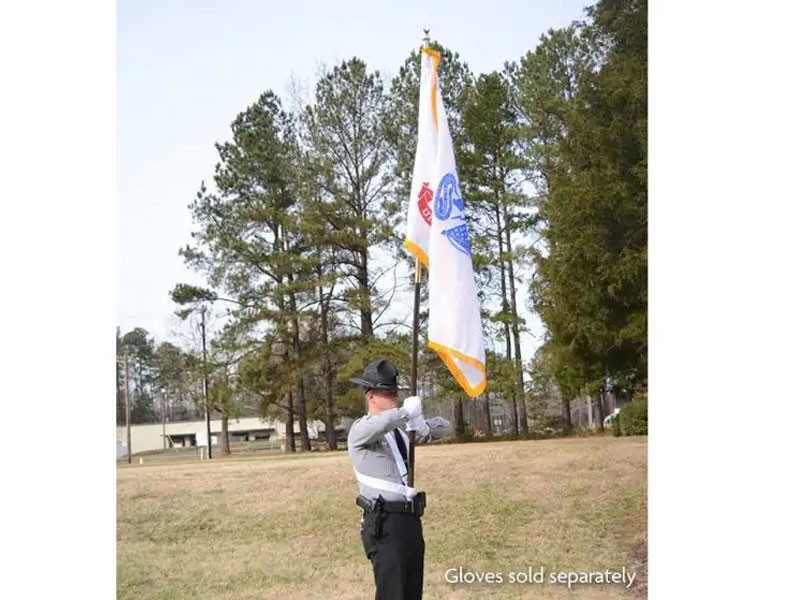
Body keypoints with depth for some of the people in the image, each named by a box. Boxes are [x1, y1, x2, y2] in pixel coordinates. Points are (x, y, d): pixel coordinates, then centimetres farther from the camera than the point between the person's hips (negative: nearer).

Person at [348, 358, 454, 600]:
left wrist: (423, 425, -5)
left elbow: (446, 428, 17)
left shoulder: (401, 427, 13)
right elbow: (379, 424, -33)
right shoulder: (360, 430, -8)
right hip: (384, 524, -8)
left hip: (410, 520, 8)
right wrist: (407, 411, -15)